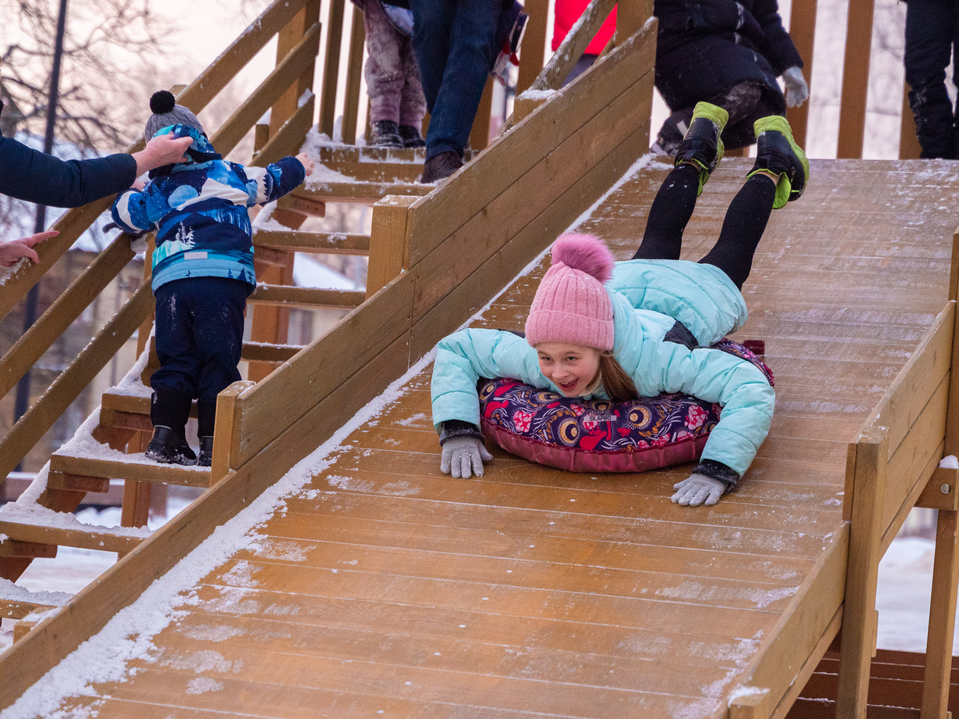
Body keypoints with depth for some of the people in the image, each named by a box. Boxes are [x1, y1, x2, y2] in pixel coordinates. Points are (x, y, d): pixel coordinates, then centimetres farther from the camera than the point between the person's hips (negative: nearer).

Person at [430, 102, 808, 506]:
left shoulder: (653, 360, -54)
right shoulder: (536, 360, -44)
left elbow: (751, 389, -60)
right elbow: (455, 350, -30)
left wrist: (716, 471, -71)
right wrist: (458, 432, -45)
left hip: (696, 296, -3)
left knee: (730, 252, 33)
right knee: (657, 243, 38)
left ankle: (771, 167, 58)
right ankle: (696, 156, 65)